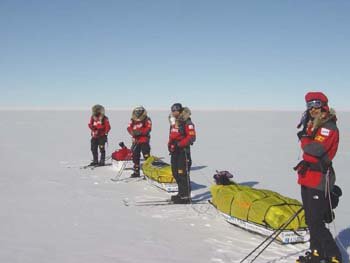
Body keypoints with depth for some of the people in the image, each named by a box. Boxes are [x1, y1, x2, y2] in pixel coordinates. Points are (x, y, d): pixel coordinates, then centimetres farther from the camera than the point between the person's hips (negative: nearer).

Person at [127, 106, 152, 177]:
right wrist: (132, 132, -19)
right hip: (136, 140, 5)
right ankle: (136, 172, 23)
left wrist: (140, 132, -27)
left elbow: (148, 129, -15)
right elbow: (129, 128, 2)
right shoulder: (133, 120, 9)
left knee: (146, 156, -8)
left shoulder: (147, 120, -5)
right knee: (135, 157, 11)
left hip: (144, 141, -5)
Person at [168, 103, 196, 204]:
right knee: (175, 173, 14)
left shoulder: (187, 123, -12)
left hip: (183, 151, -9)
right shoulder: (173, 123, 16)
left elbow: (191, 137, -18)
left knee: (183, 174, -9)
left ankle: (186, 197, -3)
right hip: (174, 151, 10)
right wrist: (170, 144, 9)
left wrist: (179, 144, -21)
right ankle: (181, 193, 27)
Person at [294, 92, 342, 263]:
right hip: (307, 176, 9)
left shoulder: (329, 127, -13)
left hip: (319, 178, -9)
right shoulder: (312, 125, 15)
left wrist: (303, 140, -7)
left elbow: (317, 149, -24)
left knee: (316, 222, -8)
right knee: (310, 219, 15)